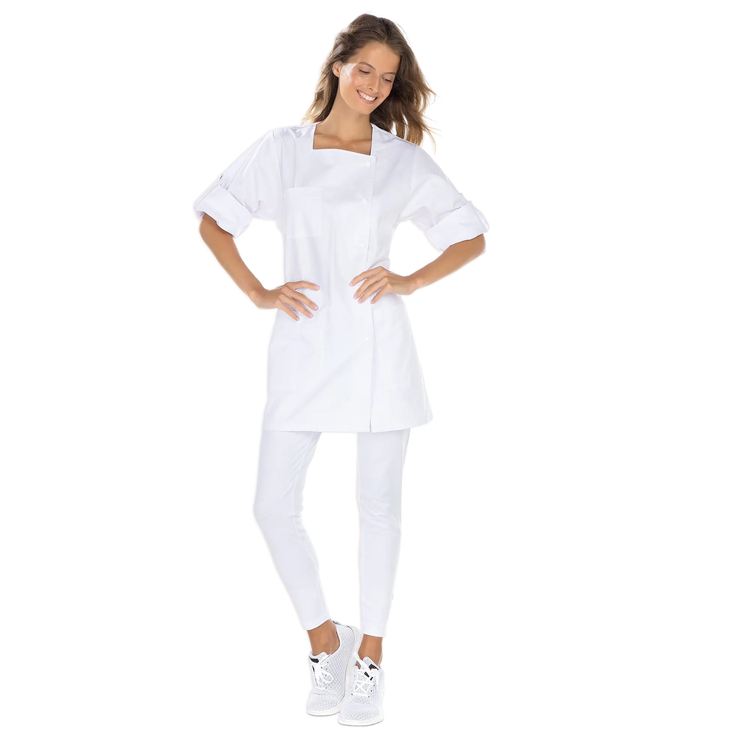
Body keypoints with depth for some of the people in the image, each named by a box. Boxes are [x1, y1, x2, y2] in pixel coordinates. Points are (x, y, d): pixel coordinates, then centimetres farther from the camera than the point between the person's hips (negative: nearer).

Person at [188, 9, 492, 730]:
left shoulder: (407, 161, 6)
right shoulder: (281, 148, 6)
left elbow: (473, 237, 10)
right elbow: (209, 217, 11)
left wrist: (409, 282, -5)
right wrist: (256, 293, 0)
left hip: (378, 348, -1)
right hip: (301, 347, 1)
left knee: (378, 505, 4)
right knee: (272, 506, -4)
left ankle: (370, 662, 18)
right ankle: (325, 643, 17)